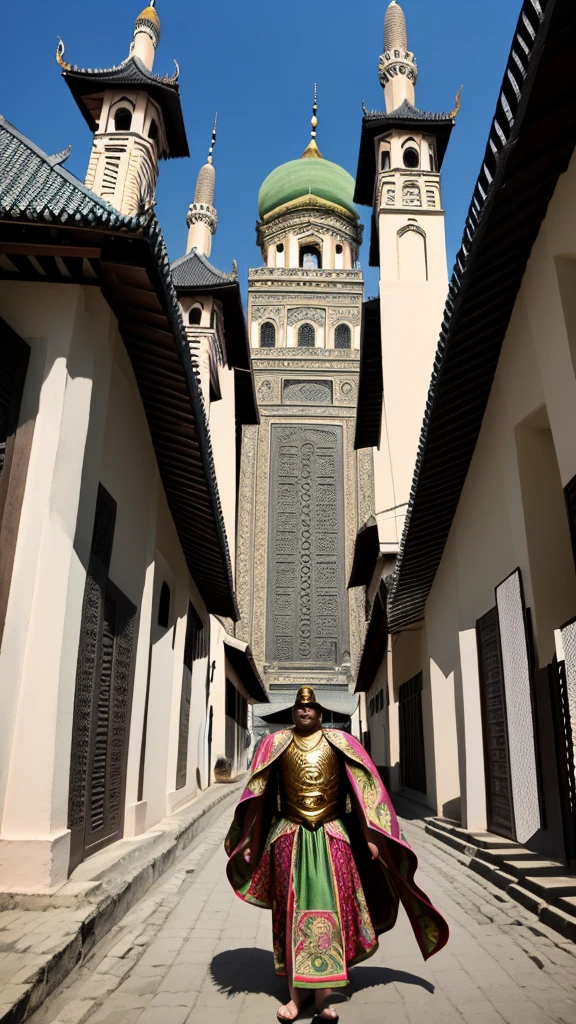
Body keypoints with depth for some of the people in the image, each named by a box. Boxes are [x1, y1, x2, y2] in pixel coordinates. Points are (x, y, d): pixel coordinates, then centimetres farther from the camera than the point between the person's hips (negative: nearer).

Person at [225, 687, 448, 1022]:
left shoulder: (340, 742, 0)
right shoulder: (275, 744, 3)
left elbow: (365, 788, -3)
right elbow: (257, 793, 3)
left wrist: (371, 837, -10)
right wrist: (249, 841, -1)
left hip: (332, 836, -1)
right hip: (288, 837, 1)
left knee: (329, 907, -5)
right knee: (292, 910, 4)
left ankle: (324, 996, 1)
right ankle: (297, 990, 14)